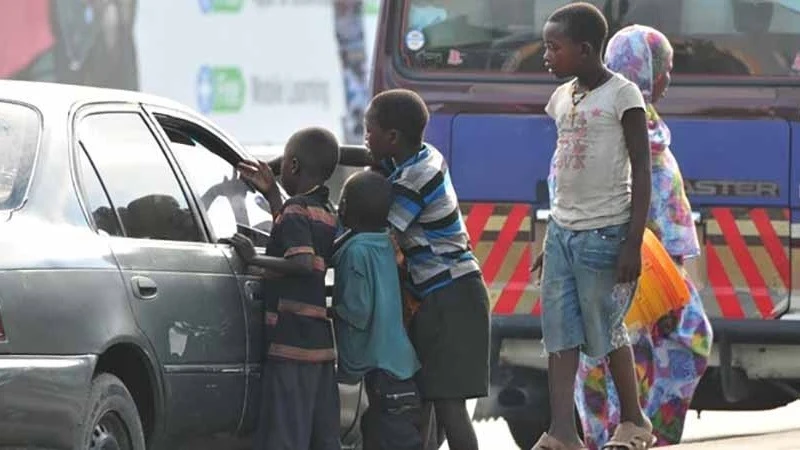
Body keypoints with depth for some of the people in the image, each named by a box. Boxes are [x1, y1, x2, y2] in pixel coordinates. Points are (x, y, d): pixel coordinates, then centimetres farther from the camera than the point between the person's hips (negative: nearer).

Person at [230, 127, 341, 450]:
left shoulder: (295, 208, -10)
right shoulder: (327, 215, 17)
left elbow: (302, 263, -24)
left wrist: (254, 258, -14)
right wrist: (271, 195, 35)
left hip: (292, 342, -9)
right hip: (322, 343, 9)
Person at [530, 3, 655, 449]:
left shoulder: (622, 94, -10)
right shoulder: (563, 97, 10)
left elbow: (641, 171, -11)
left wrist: (634, 243, -16)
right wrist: (553, 235, 17)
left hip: (604, 232, -7)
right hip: (563, 231, 7)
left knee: (606, 328, 2)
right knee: (560, 330, -1)